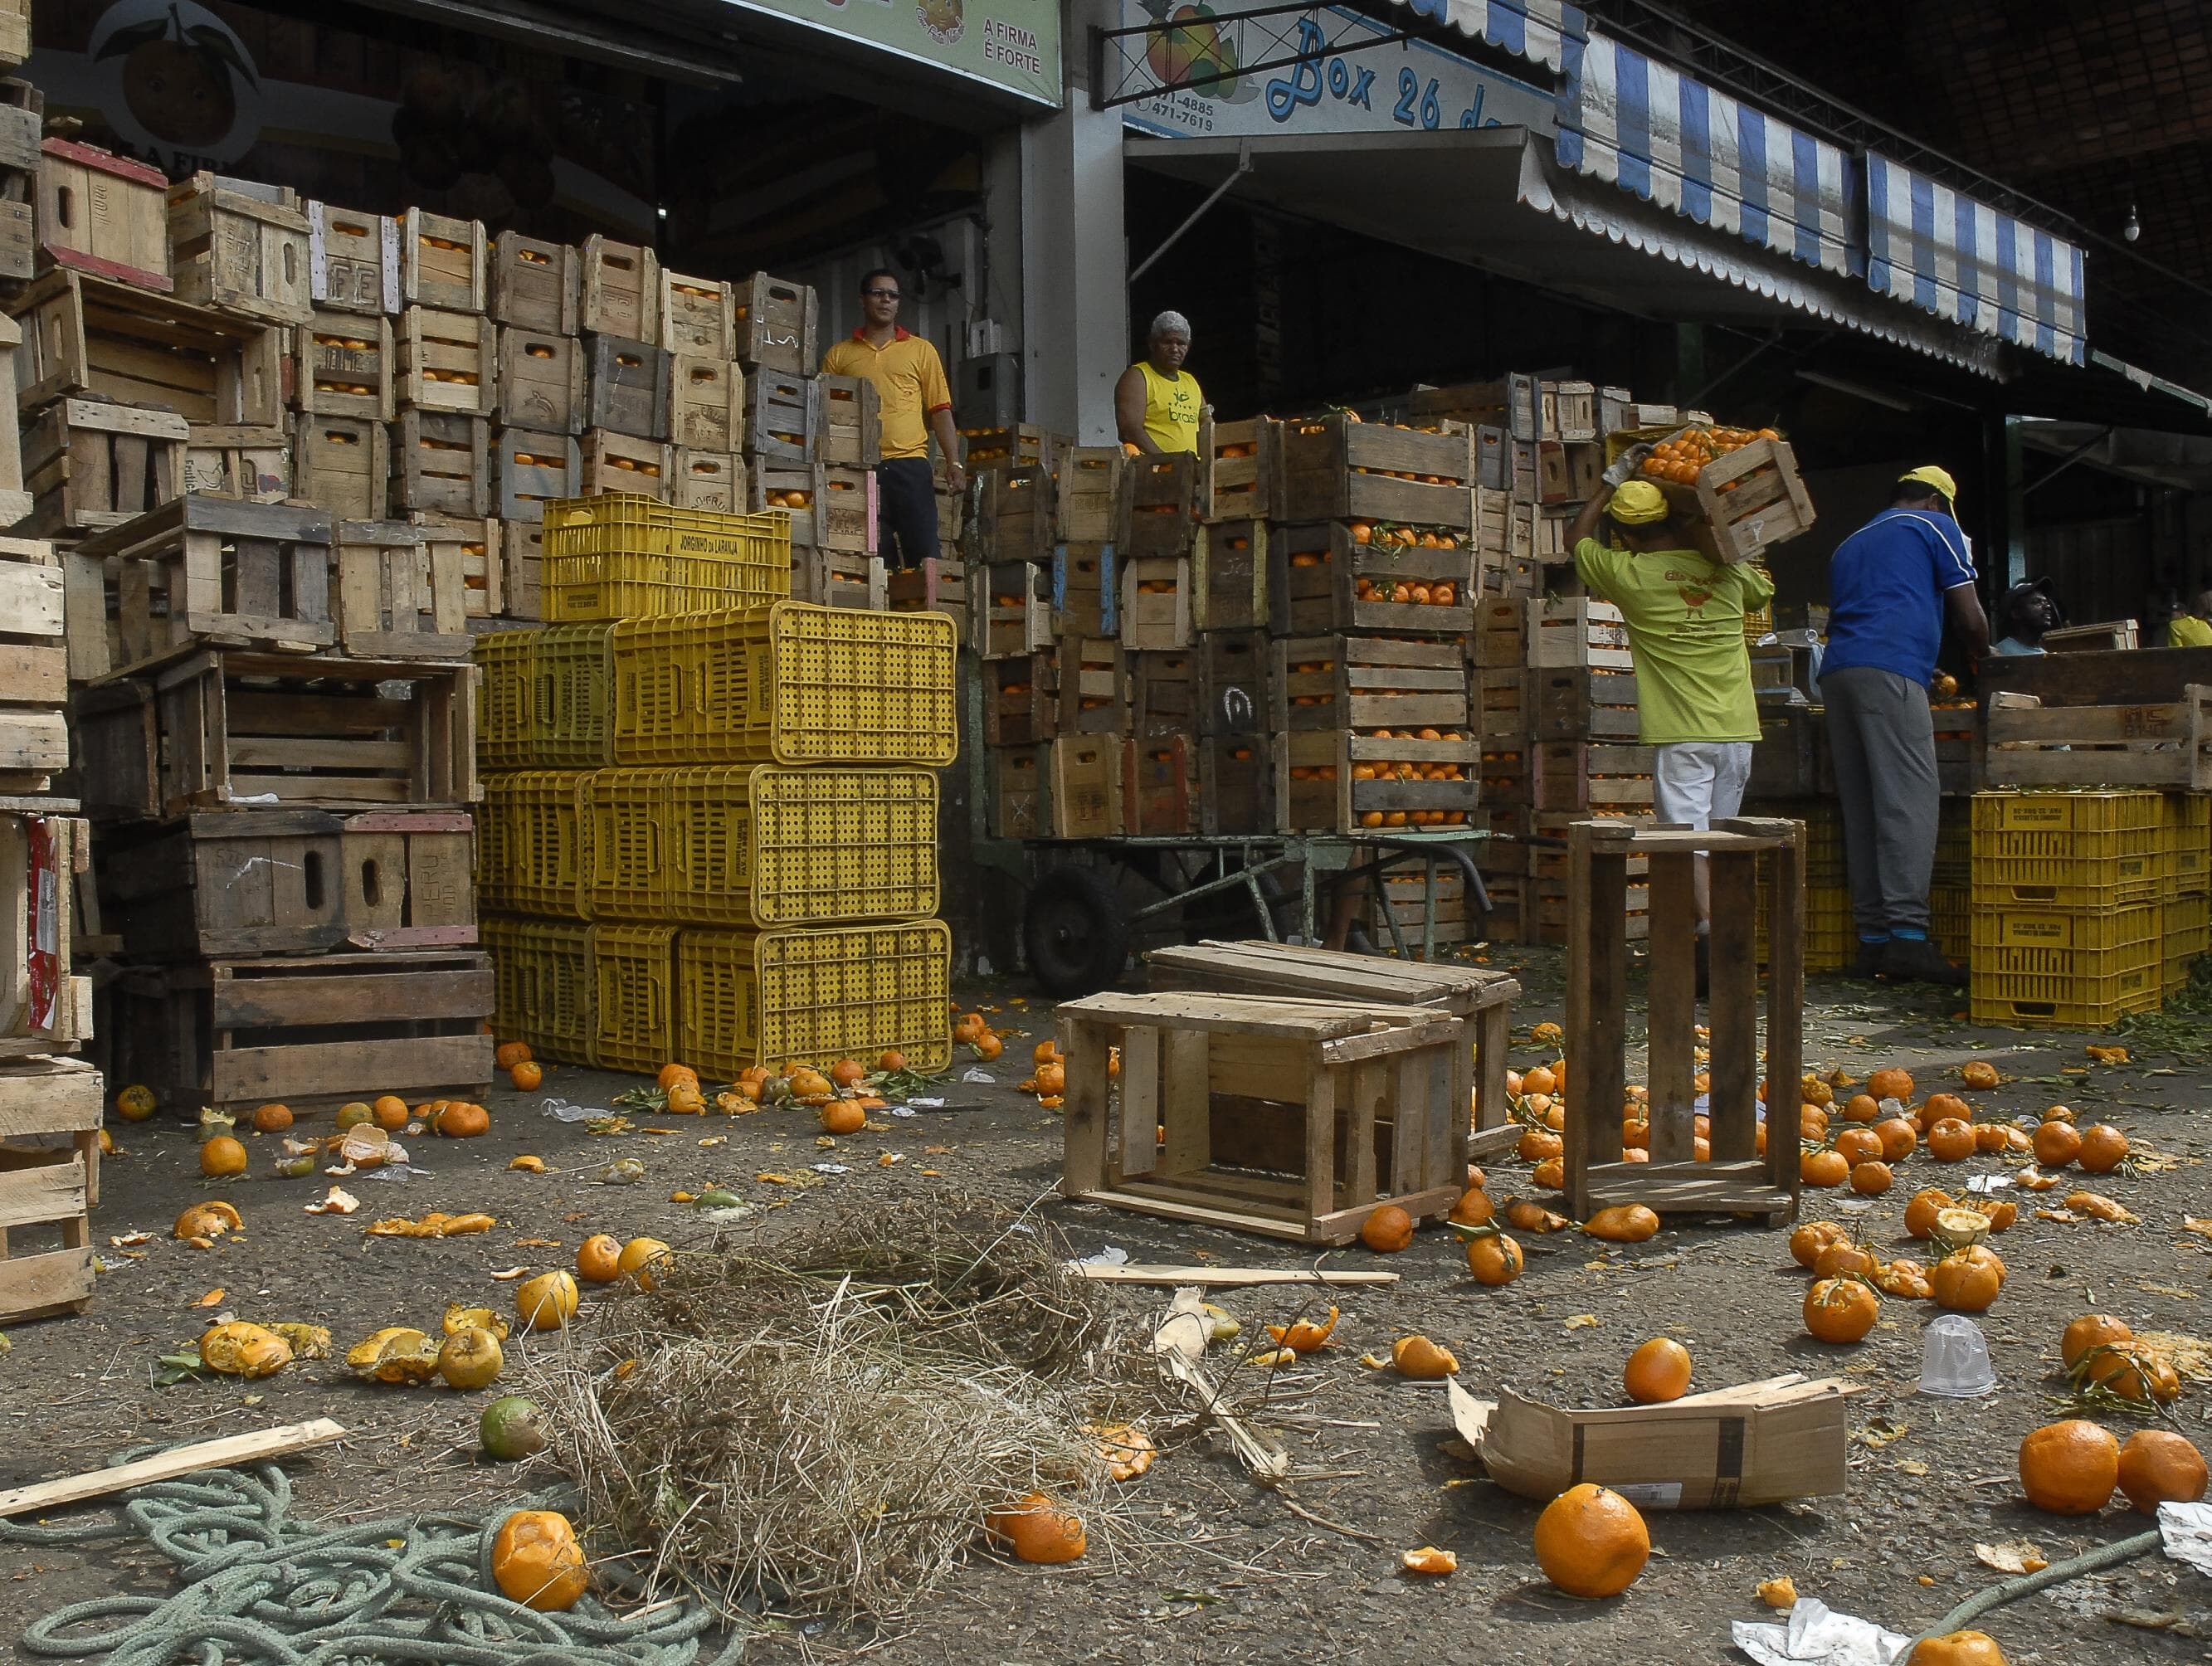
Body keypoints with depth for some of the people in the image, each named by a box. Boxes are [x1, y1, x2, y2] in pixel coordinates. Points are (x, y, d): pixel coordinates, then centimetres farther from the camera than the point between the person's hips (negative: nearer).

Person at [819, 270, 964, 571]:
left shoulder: (921, 351, 14)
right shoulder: (838, 355, 15)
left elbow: (940, 410, 10)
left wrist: (954, 463, -2)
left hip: (910, 464, 0)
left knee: (925, 554, -7)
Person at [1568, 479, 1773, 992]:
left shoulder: (1627, 573, -5)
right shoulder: (1727, 570, 6)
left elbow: (1577, 537, 15)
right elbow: (1763, 591, 31)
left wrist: (1611, 486, 27)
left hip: (1681, 734, -5)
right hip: (1738, 730, 5)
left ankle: (1712, 934, -24)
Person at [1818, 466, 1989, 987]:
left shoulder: (1849, 544, 32)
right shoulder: (1936, 528, 14)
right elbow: (1968, 617, 9)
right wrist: (1981, 656, 30)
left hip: (1835, 671, 7)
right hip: (1890, 671, -7)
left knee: (1860, 809, 4)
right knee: (1910, 800, -12)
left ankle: (1872, 939, 1)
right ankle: (1907, 934, -20)